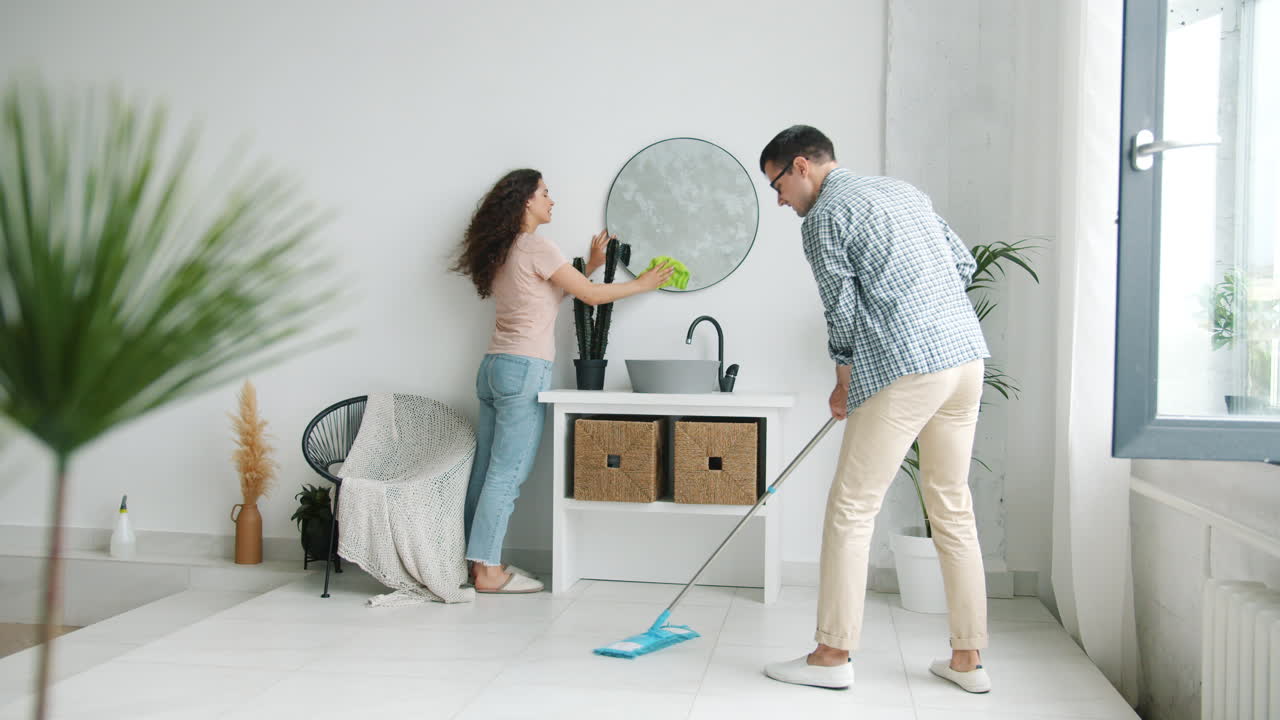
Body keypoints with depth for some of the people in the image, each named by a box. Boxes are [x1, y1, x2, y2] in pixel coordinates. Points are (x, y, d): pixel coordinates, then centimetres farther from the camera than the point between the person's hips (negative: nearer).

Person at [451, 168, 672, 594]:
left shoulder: (502, 252, 18)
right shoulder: (536, 248, -8)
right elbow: (592, 296, -5)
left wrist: (592, 264, 23)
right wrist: (642, 284, 8)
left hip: (494, 366, 9)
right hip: (524, 368, -9)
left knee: (487, 469, 10)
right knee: (507, 473, -7)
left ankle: (477, 559, 14)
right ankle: (488, 571, -5)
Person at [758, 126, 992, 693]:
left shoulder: (825, 217, -3)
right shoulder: (903, 191, 20)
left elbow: (842, 312, -2)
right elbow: (965, 264, 19)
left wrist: (844, 385, 13)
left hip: (906, 369, -8)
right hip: (966, 355, 8)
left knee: (851, 508, 1)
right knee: (953, 507, 13)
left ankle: (833, 655, 6)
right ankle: (968, 659, 17)